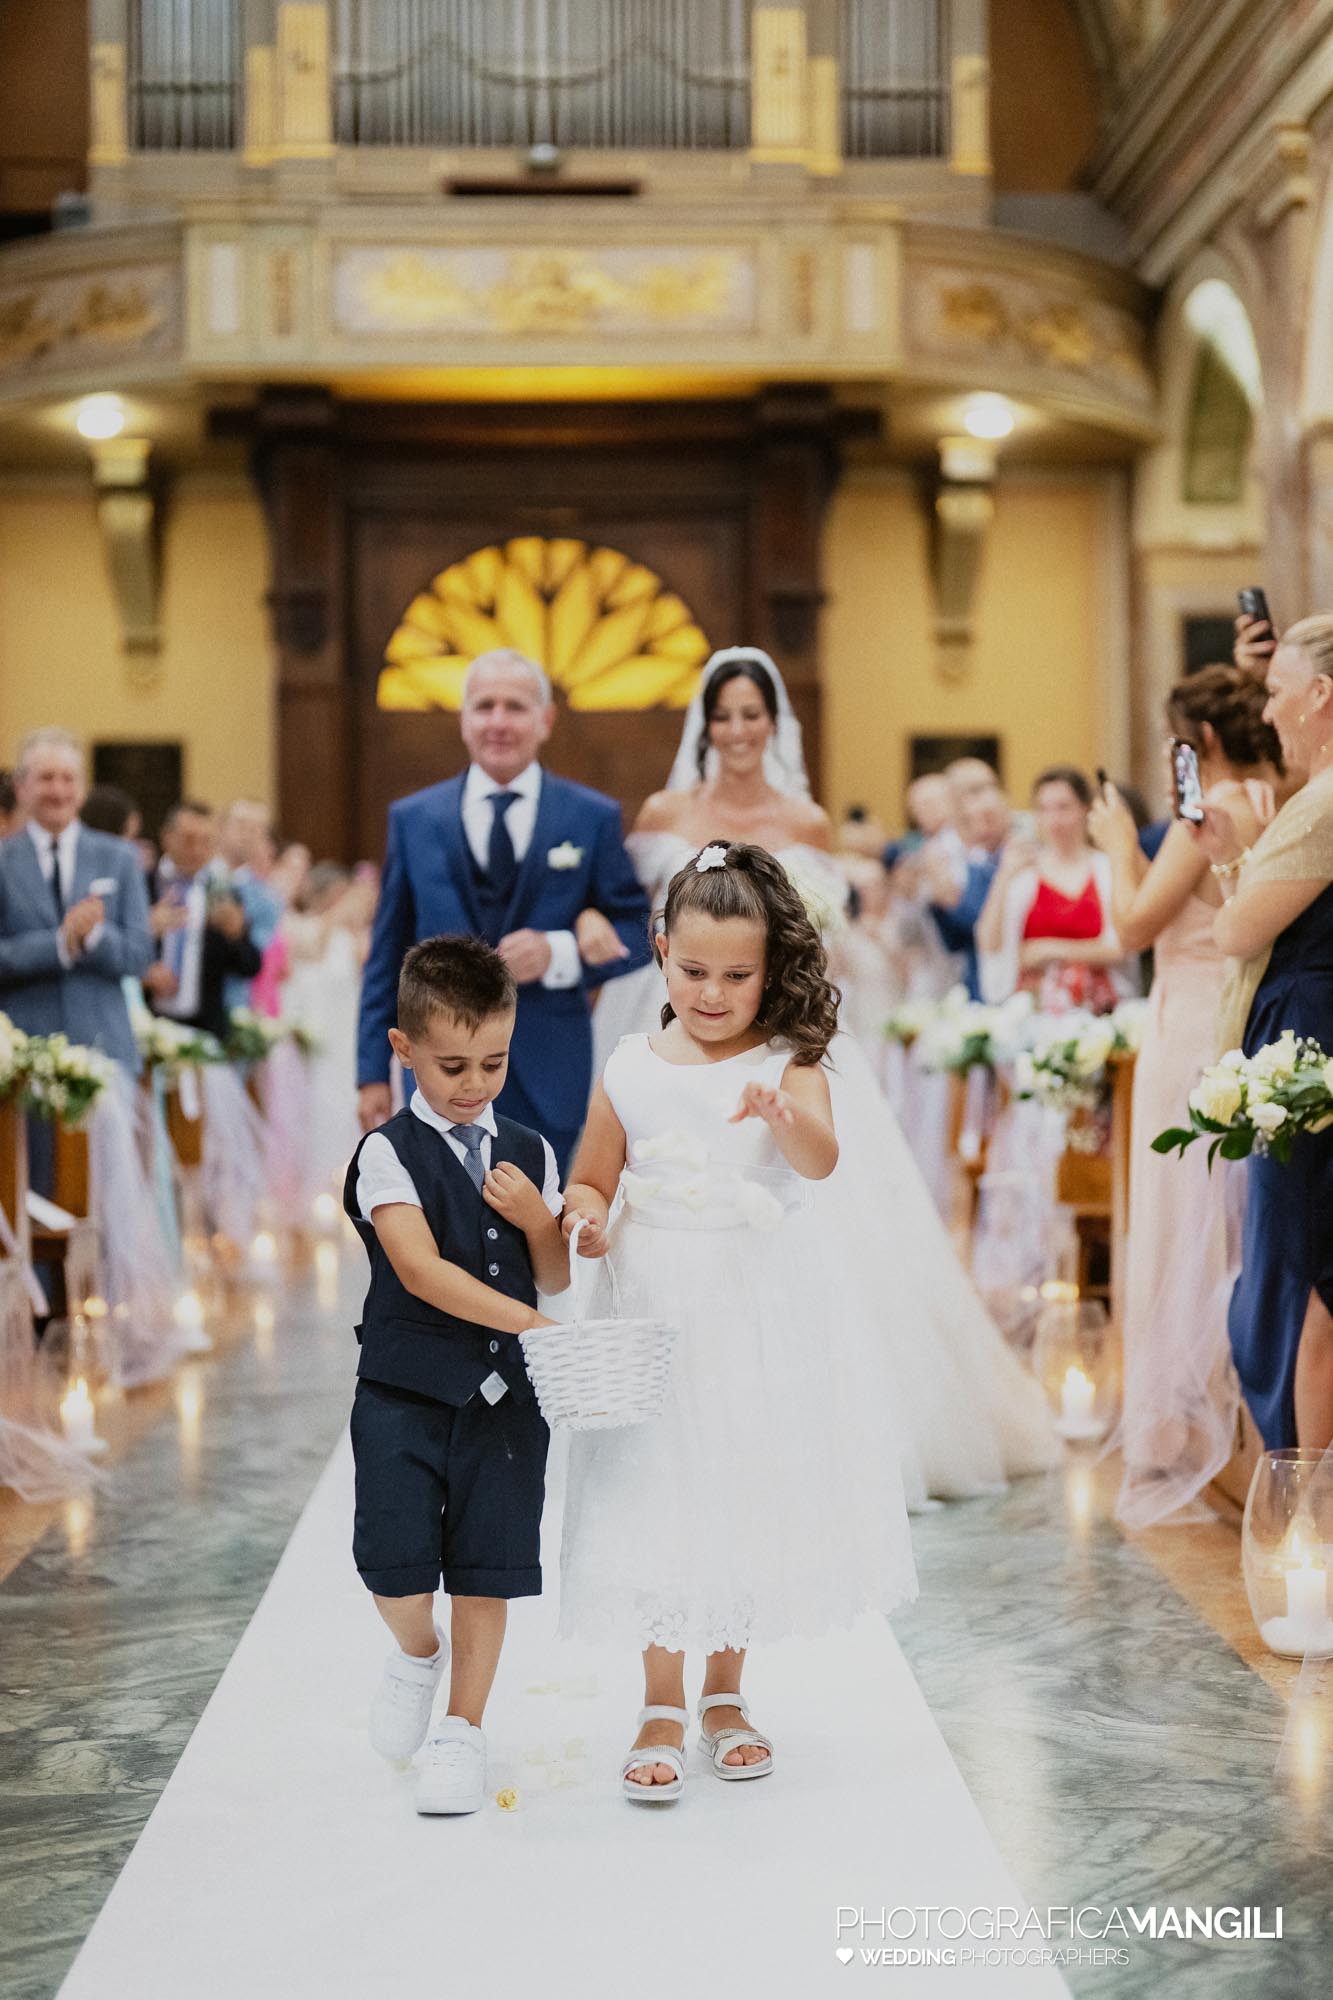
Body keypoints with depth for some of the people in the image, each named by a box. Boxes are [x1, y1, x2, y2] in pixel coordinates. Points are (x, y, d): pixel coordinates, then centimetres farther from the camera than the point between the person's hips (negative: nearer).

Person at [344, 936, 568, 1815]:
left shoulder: (529, 1155, 8)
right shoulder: (390, 1154, -7)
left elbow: (558, 1277, 11)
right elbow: (421, 1270, -19)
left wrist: (537, 1217, -9)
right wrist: (524, 1320, -26)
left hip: (504, 1395, 3)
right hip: (404, 1388, -3)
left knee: (487, 1566, 4)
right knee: (393, 1560, -9)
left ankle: (464, 1729, 19)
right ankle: (418, 1650, 25)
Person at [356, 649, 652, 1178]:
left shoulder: (594, 818, 5)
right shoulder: (412, 818, 8)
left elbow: (637, 932, 5)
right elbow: (387, 954, 9)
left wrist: (559, 953, -14)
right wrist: (373, 1071, 4)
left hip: (551, 1076, 0)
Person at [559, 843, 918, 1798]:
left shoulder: (788, 1065, -6)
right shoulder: (633, 1068, 1)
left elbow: (822, 1159, -25)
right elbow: (591, 1179, 10)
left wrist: (782, 1116, -46)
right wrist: (590, 1221, -13)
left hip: (761, 1314, -1)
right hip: (657, 1309, 1)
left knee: (751, 1496, 10)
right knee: (658, 1500, 1)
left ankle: (726, 1692, 28)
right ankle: (663, 1710, 12)